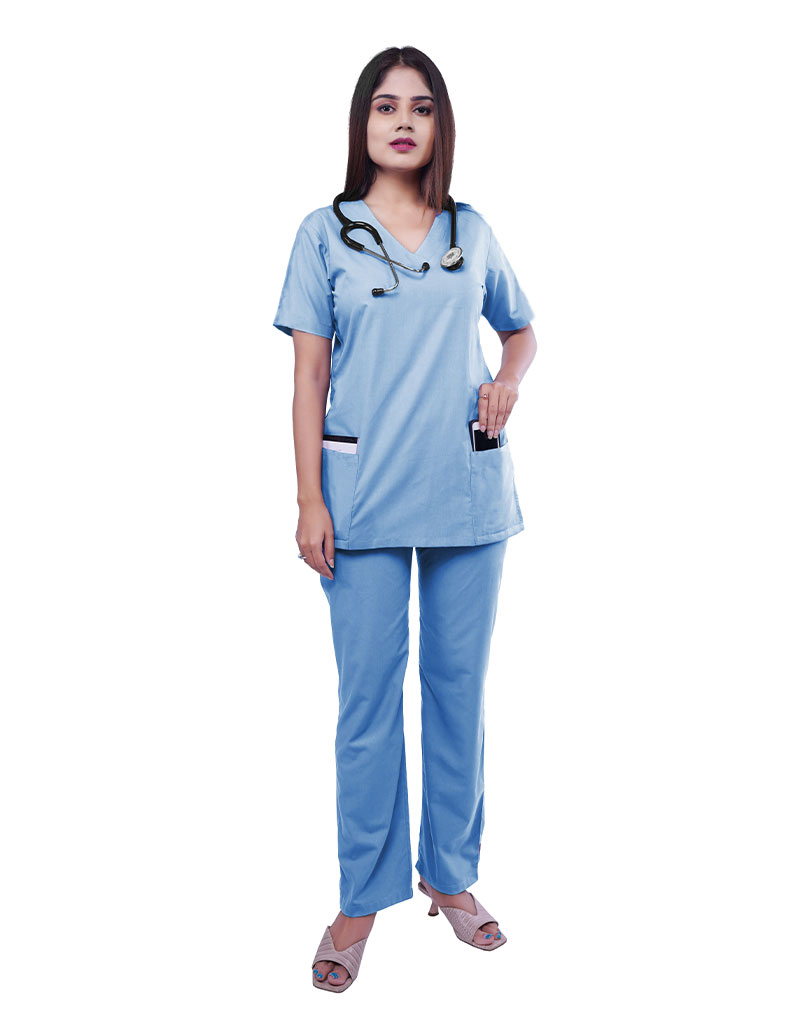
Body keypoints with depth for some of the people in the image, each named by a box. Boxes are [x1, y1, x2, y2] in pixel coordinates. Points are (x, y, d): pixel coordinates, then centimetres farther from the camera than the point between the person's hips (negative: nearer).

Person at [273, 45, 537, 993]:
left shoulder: (472, 232, 10)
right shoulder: (325, 233, 4)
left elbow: (522, 328, 23)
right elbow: (308, 377, 0)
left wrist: (510, 378, 0)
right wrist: (309, 502, -6)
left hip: (468, 490, 3)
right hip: (365, 496, -2)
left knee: (459, 686, 9)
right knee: (368, 697, 1)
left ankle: (450, 873, 26)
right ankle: (363, 897, 17)